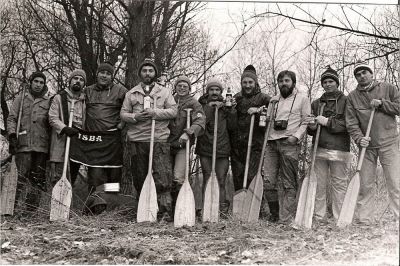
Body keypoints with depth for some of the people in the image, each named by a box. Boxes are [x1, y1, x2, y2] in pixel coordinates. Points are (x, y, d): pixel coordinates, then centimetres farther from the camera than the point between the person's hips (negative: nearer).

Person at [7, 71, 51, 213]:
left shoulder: (48, 101, 14)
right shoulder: (21, 98, 12)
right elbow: (11, 118, 8)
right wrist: (12, 134, -7)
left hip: (42, 144, 2)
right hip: (23, 143, -2)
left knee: (38, 177, 4)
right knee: (22, 175, -9)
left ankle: (32, 208, 10)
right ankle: (18, 205, -5)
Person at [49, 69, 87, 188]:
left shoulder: (86, 101, 15)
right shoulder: (59, 98, 4)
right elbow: (53, 118, -5)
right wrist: (65, 128, -20)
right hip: (61, 144, -4)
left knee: (72, 178, 8)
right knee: (58, 178, -9)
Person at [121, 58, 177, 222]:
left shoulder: (164, 92, 11)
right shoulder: (131, 93, 14)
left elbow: (173, 111, 2)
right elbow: (123, 114, 9)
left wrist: (155, 113, -12)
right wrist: (135, 117, -11)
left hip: (159, 139, -2)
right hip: (136, 140, 2)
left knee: (163, 178, -11)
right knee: (139, 178, 7)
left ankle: (165, 212, -9)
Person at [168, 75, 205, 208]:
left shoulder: (193, 104, -1)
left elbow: (200, 122, -15)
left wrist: (188, 133, -31)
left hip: (182, 144, -4)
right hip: (167, 143, 4)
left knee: (178, 179, -14)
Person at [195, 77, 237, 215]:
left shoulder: (226, 106, 12)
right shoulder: (202, 105, 9)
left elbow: (232, 127, 3)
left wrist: (230, 111, -7)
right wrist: (210, 108, -11)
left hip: (223, 149, 1)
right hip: (205, 148, -1)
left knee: (221, 181, 0)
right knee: (207, 180, 0)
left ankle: (222, 208, 4)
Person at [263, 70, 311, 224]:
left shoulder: (302, 99, 7)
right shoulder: (273, 100, 21)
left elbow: (306, 122, 1)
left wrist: (296, 136, -13)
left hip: (289, 144, -4)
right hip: (272, 143, 5)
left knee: (289, 184, -3)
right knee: (268, 181, -2)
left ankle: (286, 219, 0)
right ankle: (275, 213, 14)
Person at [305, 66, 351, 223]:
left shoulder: (345, 101, 6)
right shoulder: (316, 104, 20)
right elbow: (310, 130, 20)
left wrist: (327, 122, -13)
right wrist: (312, 126, -4)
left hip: (339, 149, -4)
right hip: (319, 149, 4)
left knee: (339, 185, -3)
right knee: (319, 184, 3)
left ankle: (339, 219, 2)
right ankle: (319, 217, 9)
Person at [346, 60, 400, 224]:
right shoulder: (352, 97, 7)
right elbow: (351, 123, 0)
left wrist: (382, 103, -9)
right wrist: (359, 138, -16)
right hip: (366, 146, 2)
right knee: (365, 186, 5)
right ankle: (364, 220, 12)